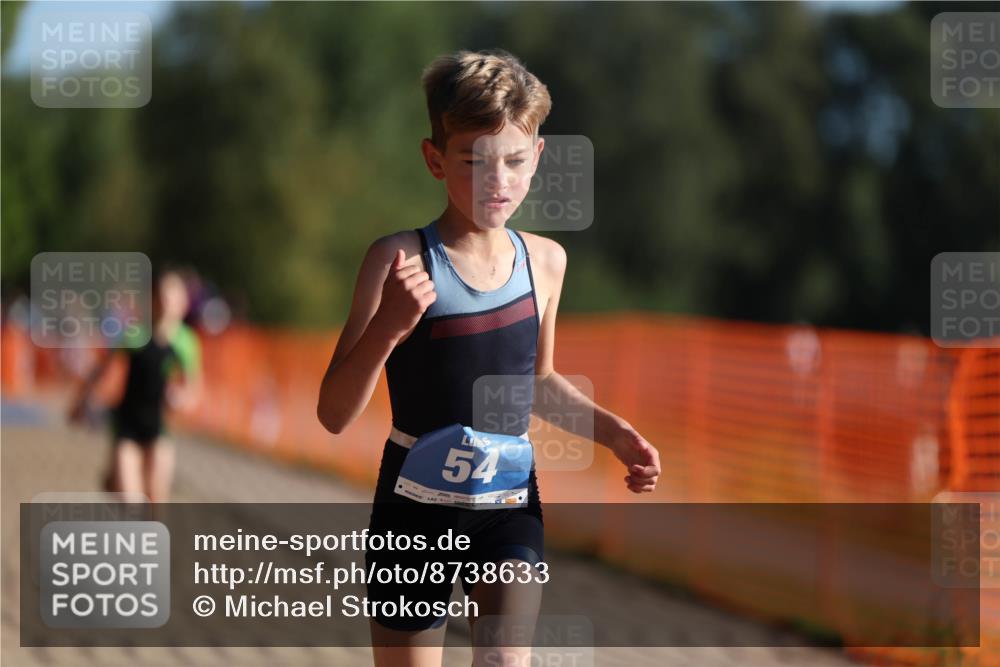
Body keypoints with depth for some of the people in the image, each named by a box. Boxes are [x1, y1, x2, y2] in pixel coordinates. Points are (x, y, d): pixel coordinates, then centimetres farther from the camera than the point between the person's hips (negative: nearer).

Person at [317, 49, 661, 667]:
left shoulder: (544, 260, 0)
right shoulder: (401, 260, -14)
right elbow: (335, 414, -17)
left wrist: (612, 430, 6)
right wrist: (387, 327, -31)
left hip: (509, 503, 2)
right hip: (417, 504, -2)